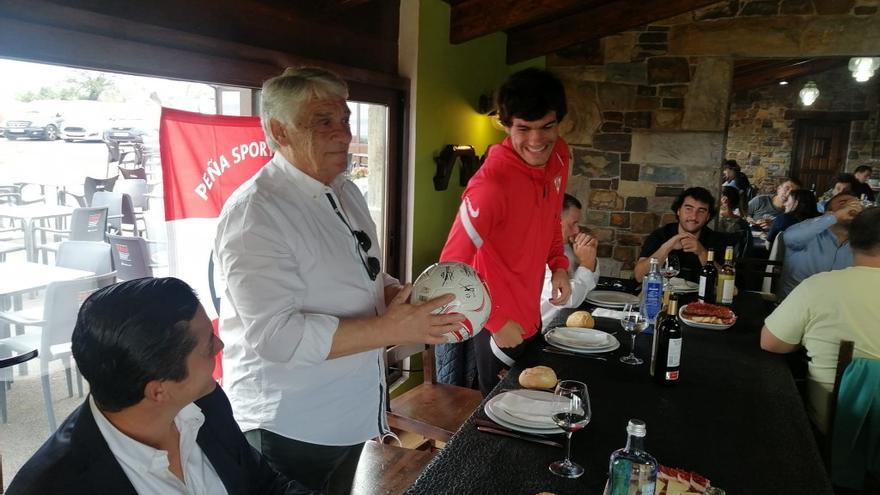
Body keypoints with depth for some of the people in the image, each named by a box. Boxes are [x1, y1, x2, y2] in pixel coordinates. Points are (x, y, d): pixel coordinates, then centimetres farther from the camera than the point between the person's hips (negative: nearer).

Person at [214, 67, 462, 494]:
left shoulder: (346, 192, 5)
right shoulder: (255, 212, -22)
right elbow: (276, 335, -29)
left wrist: (411, 301, -6)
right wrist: (390, 329, -28)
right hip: (288, 427, -7)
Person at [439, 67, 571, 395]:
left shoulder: (558, 155, -5)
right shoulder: (492, 183, -30)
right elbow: (451, 267, -27)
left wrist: (559, 265, 0)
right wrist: (497, 322, -23)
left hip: (532, 317, 8)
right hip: (500, 329, -8)